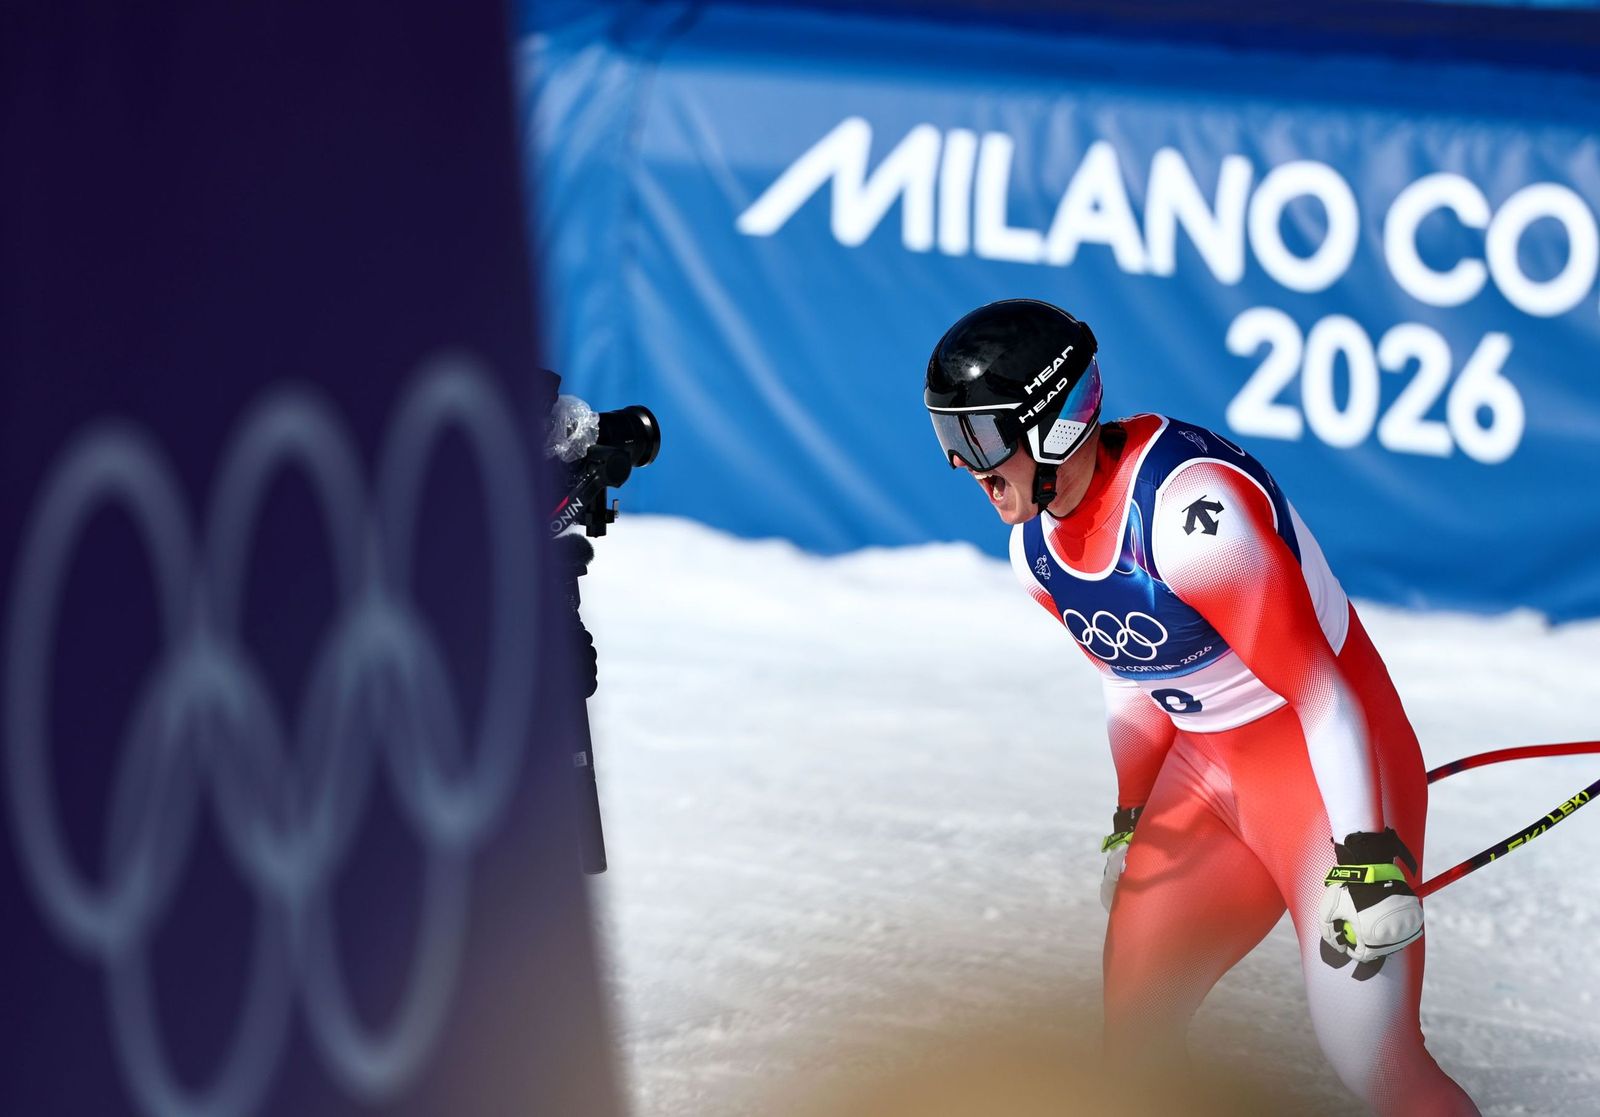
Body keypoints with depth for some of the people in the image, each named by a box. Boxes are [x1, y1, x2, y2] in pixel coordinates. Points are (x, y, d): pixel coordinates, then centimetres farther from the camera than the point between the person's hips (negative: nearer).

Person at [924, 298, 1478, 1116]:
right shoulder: (1037, 549, 0)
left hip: (1329, 761, -9)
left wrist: (1370, 856, -28)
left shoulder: (1188, 506, -28)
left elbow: (1317, 689, -27)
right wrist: (1130, 823, 25)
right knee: (1133, 1026, 11)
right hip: (1205, 770, 9)